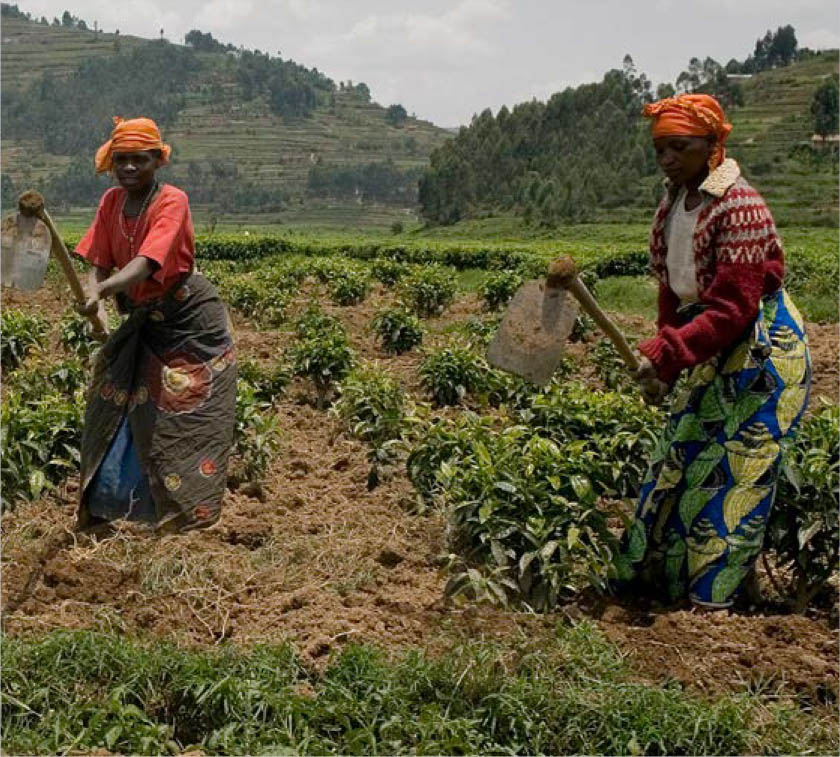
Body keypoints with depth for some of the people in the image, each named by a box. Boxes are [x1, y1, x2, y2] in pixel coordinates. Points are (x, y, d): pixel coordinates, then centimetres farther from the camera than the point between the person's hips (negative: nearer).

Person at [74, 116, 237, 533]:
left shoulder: (172, 201, -20)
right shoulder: (111, 202, 0)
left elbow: (147, 262, -35)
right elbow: (99, 263, -5)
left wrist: (105, 289, -51)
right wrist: (93, 295, -27)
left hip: (190, 322, -6)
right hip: (143, 321, 7)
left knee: (184, 420, -1)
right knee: (112, 410, 9)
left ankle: (188, 514, 12)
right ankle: (100, 506, 25)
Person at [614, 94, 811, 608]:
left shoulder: (739, 206, -19)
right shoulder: (673, 204, 7)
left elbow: (733, 309, -23)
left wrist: (665, 355, -27)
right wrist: (663, 366, 11)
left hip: (762, 353, -8)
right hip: (713, 354, 9)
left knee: (733, 473, -5)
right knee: (681, 461, 11)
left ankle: (712, 602, 5)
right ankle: (656, 581, 22)